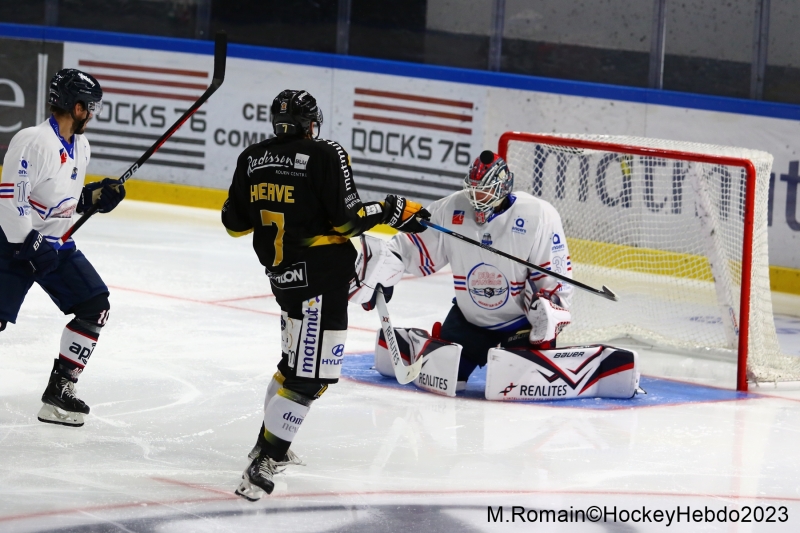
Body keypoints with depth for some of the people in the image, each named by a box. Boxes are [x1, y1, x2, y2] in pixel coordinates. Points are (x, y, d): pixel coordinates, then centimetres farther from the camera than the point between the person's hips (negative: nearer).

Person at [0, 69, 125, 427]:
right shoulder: (34, 142, -22)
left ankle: (59, 389, 8)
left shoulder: (80, 148, 8)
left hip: (55, 244, 9)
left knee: (95, 306, 4)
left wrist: (95, 196, 1)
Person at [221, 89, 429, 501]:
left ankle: (269, 447, 35)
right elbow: (346, 218, -17)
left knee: (296, 359, 26)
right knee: (309, 375, -7)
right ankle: (264, 463, -12)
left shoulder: (252, 159, 5)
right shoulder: (326, 155, -12)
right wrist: (390, 211, -3)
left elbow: (235, 223, 12)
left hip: (282, 274, 8)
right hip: (321, 277, -8)